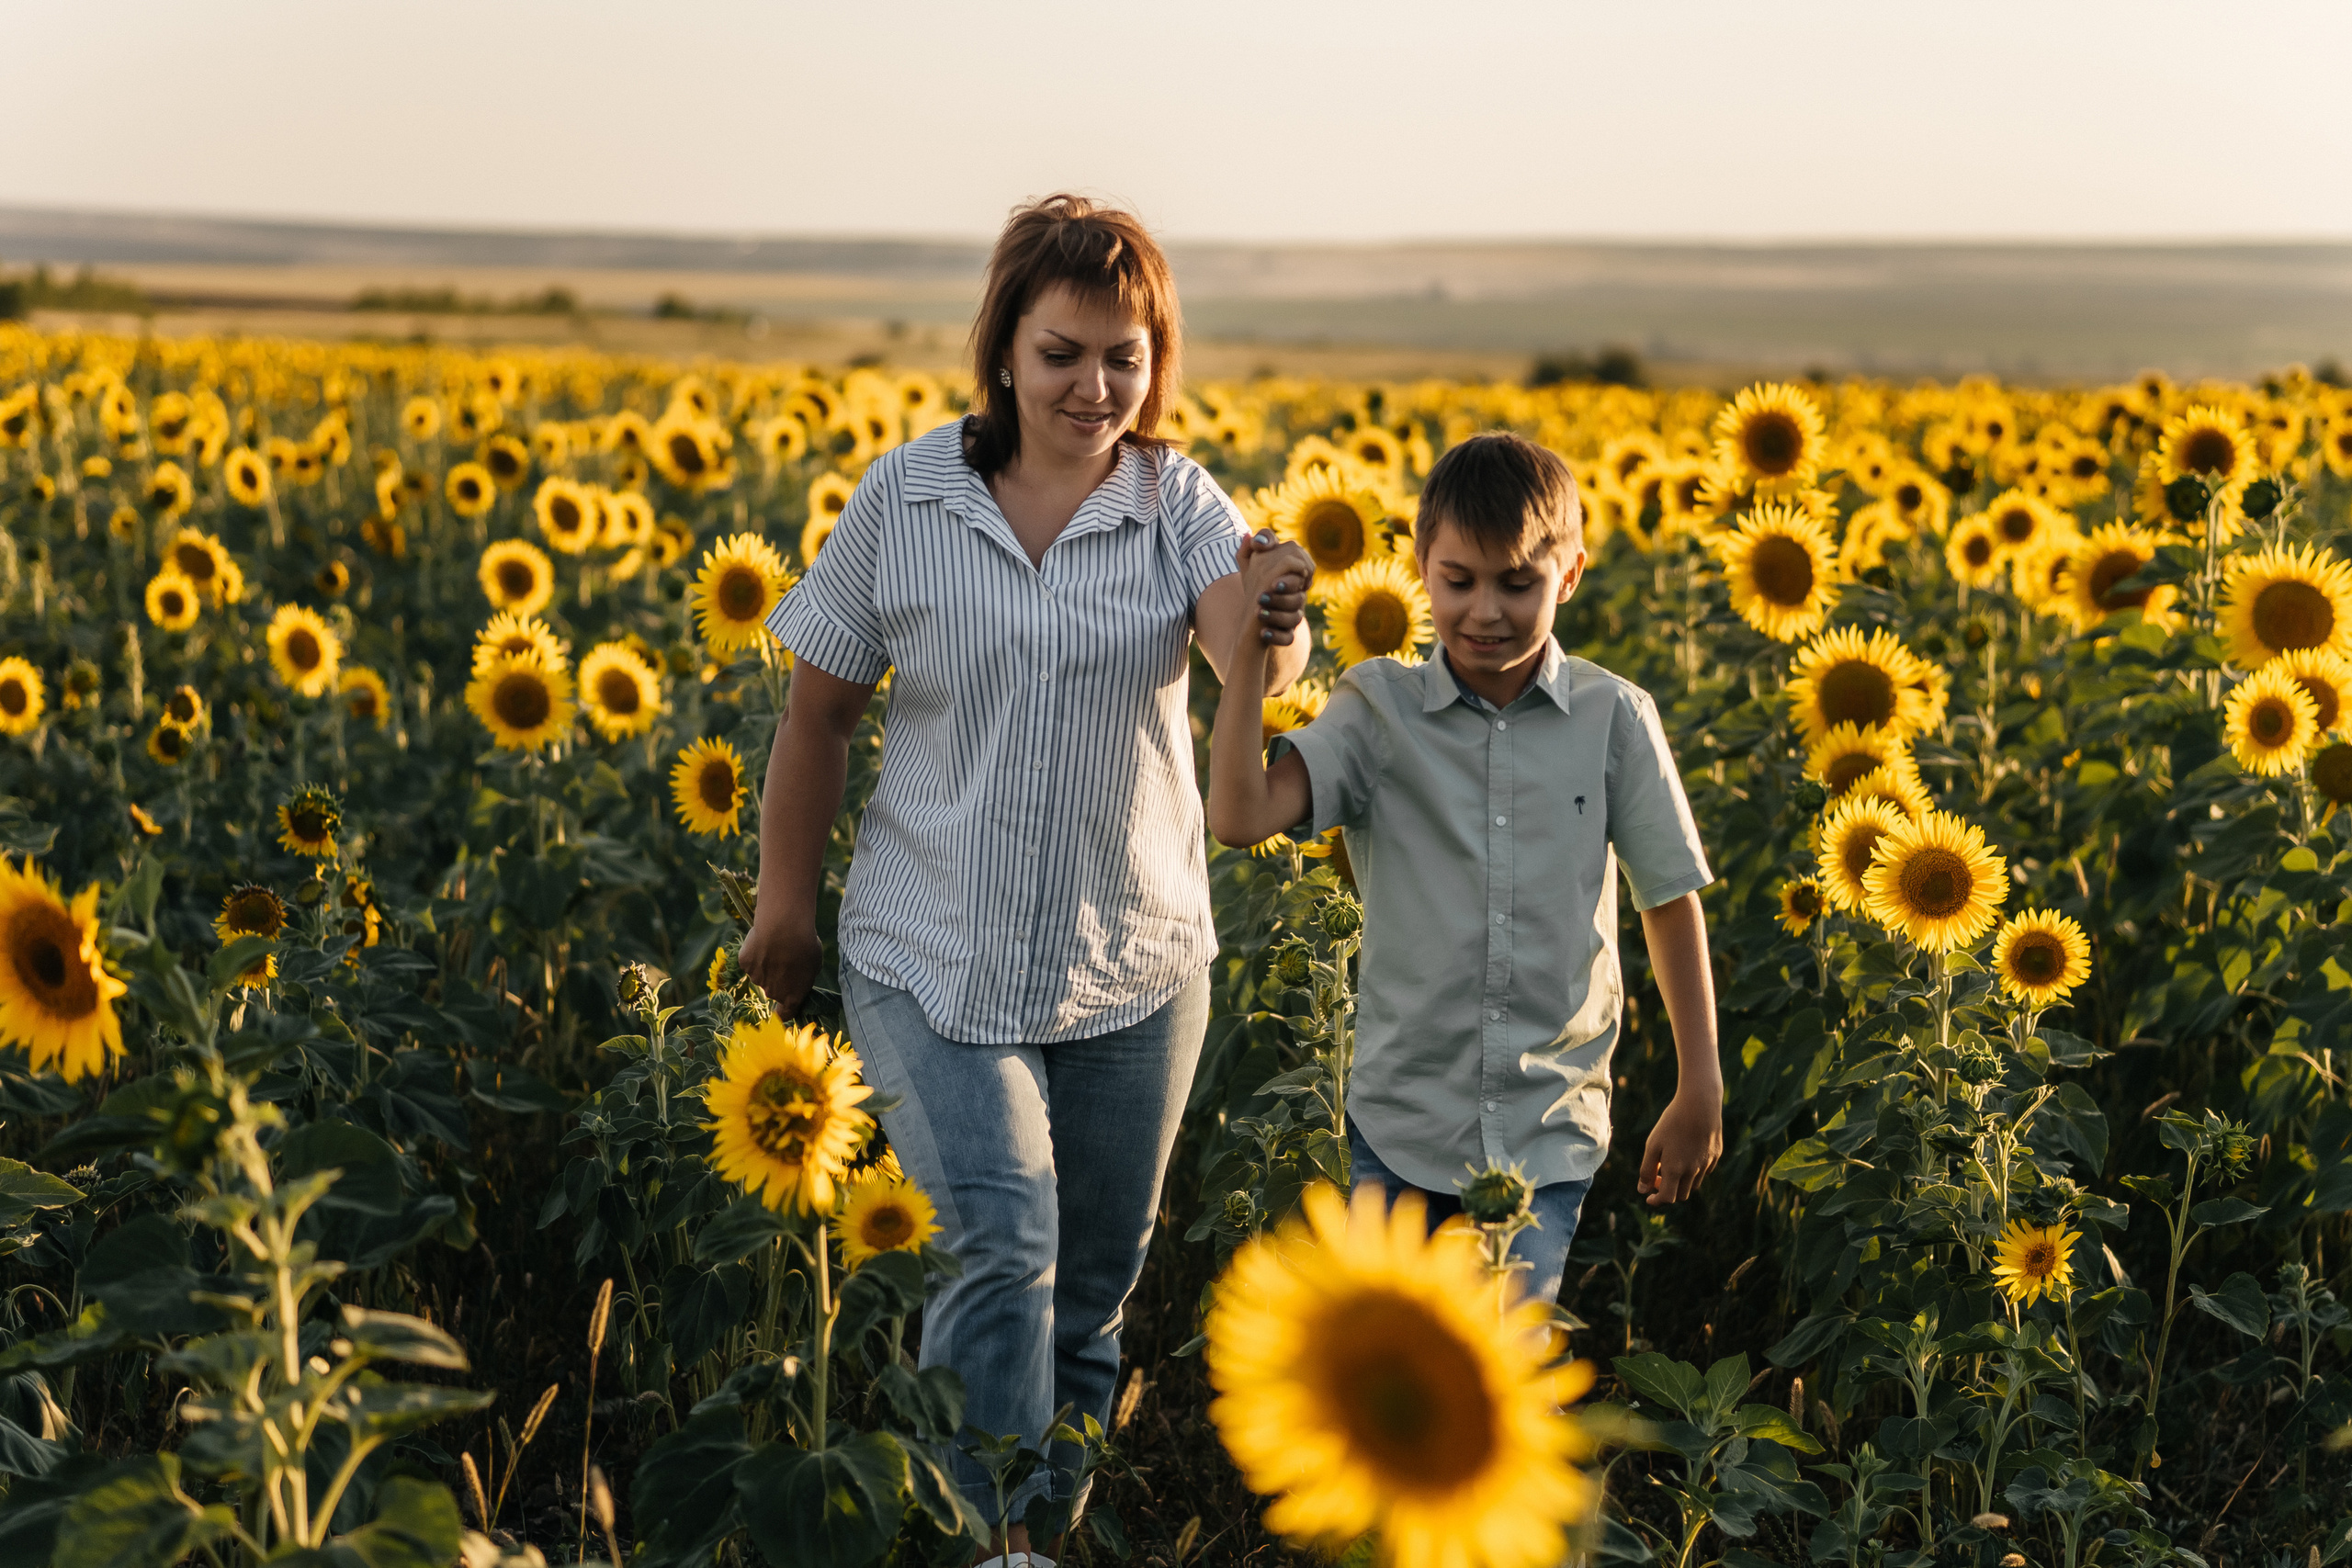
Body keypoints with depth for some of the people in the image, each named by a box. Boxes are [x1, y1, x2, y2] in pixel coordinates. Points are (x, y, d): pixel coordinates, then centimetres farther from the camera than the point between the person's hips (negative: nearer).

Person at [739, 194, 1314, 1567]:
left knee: (1092, 1287, 14)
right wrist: (787, 905, 7)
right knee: (1004, 1247, -18)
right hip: (938, 961, -2)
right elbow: (821, 712, 3)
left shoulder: (1180, 504, -5)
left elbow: (1248, 646, -25)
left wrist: (1274, 631, -48)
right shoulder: (908, 501, -5)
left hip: (1134, 972, 2)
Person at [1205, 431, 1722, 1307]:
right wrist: (1249, 646, -25)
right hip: (1401, 1127, 1)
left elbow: (1672, 901, 5)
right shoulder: (1379, 710, -5)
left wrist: (1700, 1093, 7)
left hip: (1549, 1136, -1)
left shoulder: (1614, 720, -4)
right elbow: (1241, 818, -19)